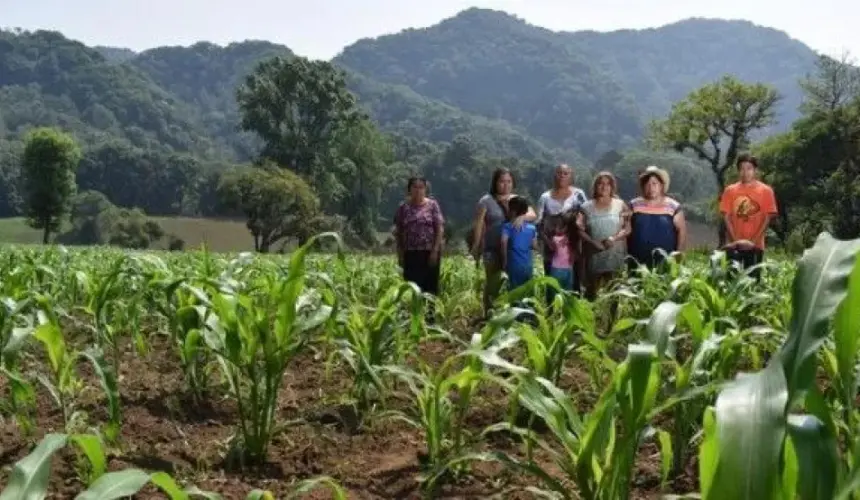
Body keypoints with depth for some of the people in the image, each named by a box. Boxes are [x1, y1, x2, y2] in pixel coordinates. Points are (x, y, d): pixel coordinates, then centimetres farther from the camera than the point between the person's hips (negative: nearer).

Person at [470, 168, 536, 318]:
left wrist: (522, 217, -23)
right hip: (493, 250, -3)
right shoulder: (486, 201, 1)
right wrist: (476, 248, -8)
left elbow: (533, 215, -1)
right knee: (493, 284, -4)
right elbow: (478, 226, -3)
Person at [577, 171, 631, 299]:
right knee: (592, 292, 1)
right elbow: (580, 230, 3)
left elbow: (627, 228, 2)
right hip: (594, 256, 1)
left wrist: (614, 238, -17)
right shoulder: (587, 207, 7)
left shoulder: (620, 205, 6)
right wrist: (593, 242, -14)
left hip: (615, 256, -1)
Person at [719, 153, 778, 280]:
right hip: (734, 245, 1)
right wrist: (735, 240, -9)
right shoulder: (730, 190, 7)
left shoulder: (765, 190, 2)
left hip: (755, 245, -1)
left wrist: (753, 241, -11)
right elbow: (726, 217, 3)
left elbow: (767, 218, -2)